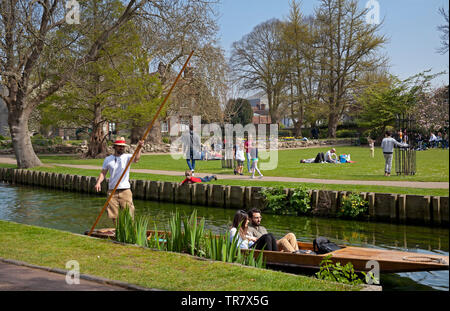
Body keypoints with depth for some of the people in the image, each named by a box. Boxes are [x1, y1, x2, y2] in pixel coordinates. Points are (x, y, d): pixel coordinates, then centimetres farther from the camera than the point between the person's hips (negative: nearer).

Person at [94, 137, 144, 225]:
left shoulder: (127, 157, 0)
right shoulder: (108, 159, 8)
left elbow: (136, 159, -21)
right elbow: (103, 173, 9)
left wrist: (139, 148, -38)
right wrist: (98, 182, -9)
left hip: (125, 190, -2)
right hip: (112, 191, 2)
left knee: (128, 214, -5)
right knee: (113, 214, 7)